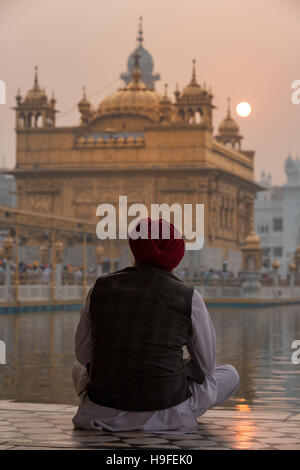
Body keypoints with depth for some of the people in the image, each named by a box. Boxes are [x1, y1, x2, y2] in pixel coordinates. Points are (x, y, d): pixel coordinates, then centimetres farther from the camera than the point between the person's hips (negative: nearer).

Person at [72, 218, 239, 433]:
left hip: (104, 414, 2)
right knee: (230, 375, 26)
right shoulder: (188, 298, -9)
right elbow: (205, 364, 2)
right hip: (166, 412, -1)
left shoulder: (101, 288, -2)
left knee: (80, 368, 38)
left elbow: (83, 352, 6)